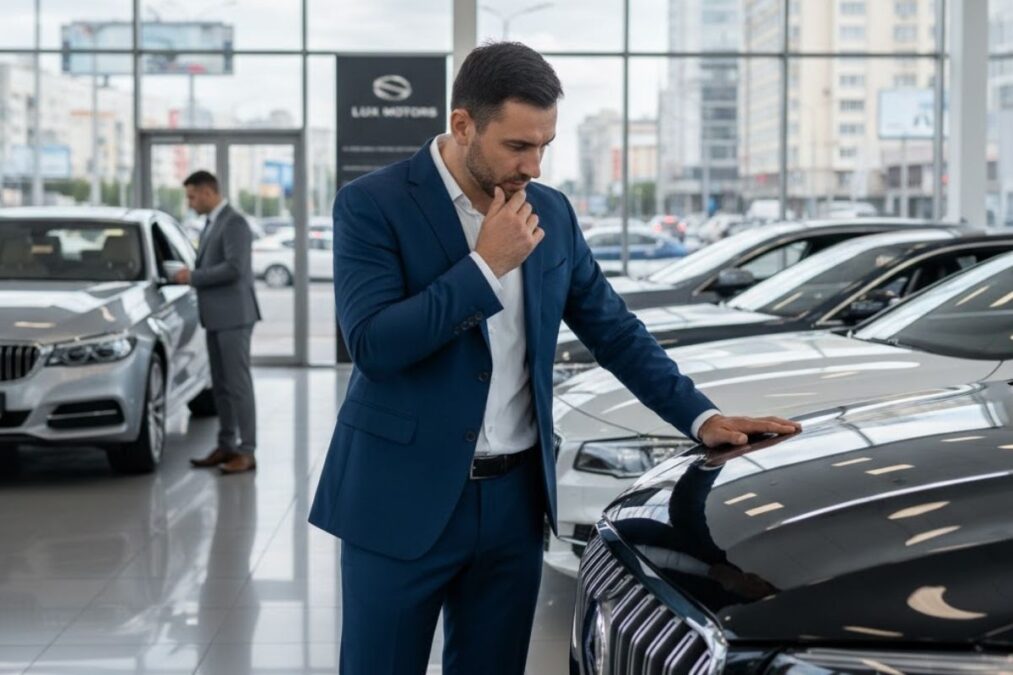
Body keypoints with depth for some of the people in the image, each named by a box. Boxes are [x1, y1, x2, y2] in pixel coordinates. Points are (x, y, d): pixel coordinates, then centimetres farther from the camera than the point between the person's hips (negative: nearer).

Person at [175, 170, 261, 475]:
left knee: (238, 384, -6)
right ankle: (226, 446, 18)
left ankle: (246, 451, -2)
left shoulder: (234, 223, -13)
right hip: (216, 316, 9)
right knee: (220, 385, 12)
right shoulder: (212, 223, 16)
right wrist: (189, 274, 5)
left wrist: (193, 277, -15)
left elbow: (234, 268, -23)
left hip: (233, 316, -9)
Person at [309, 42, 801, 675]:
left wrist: (699, 416, 2)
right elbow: (373, 344, -21)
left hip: (514, 500, 5)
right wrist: (486, 265, -20)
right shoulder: (373, 205, -9)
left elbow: (614, 329, 12)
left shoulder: (551, 212, 6)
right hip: (403, 502, -4)